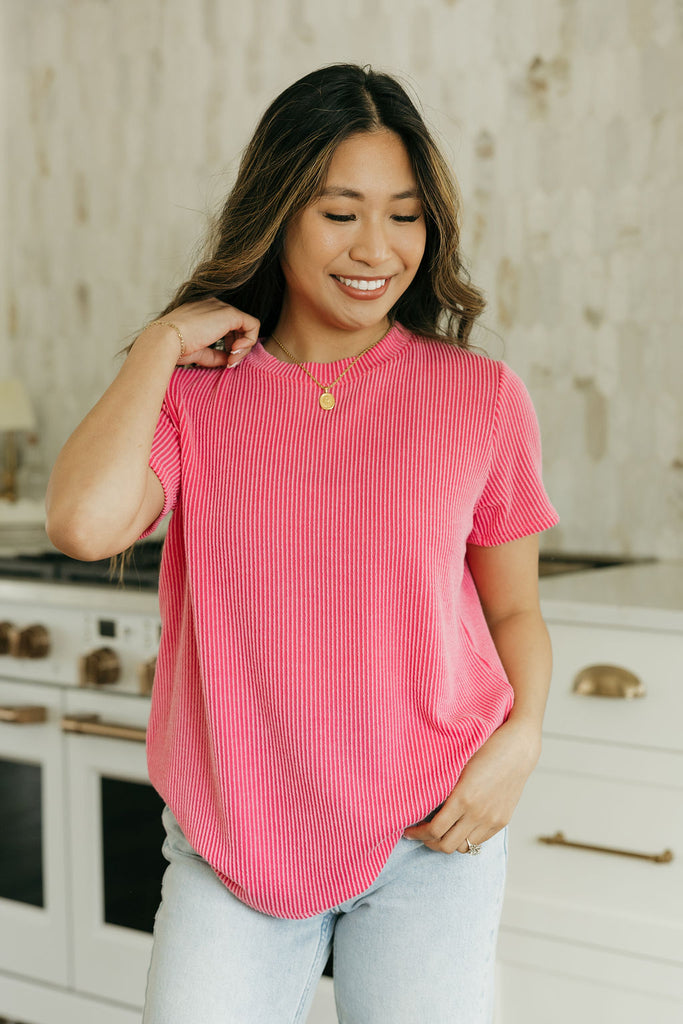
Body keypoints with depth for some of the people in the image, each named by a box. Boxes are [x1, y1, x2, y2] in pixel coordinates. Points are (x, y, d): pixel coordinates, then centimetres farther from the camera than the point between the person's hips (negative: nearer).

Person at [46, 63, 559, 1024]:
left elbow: (514, 610, 7)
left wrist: (520, 739, -11)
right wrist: (162, 344, -10)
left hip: (430, 837, 0)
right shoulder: (192, 394, -1)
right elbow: (84, 524, -21)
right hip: (231, 837, 0)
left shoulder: (483, 397, -2)